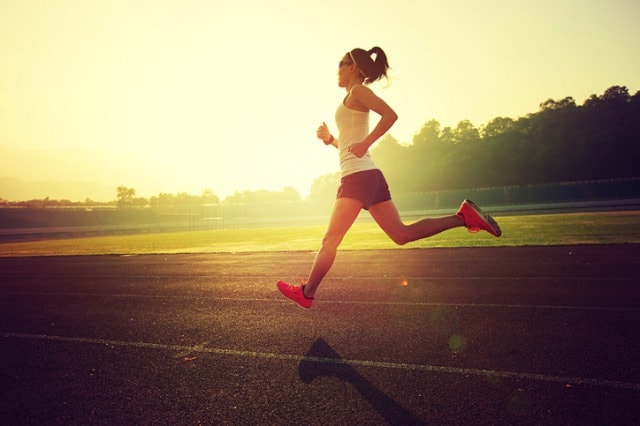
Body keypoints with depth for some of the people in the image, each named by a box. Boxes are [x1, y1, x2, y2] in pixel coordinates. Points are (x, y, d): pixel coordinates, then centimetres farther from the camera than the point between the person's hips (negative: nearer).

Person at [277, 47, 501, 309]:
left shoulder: (357, 91, -2)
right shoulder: (355, 100, 25)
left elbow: (390, 115, -19)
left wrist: (364, 143, -21)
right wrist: (329, 139, 15)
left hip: (358, 176, -10)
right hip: (369, 176, 10)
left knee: (330, 240, -3)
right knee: (401, 234, 6)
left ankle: (306, 294, 6)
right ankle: (464, 217, 2)